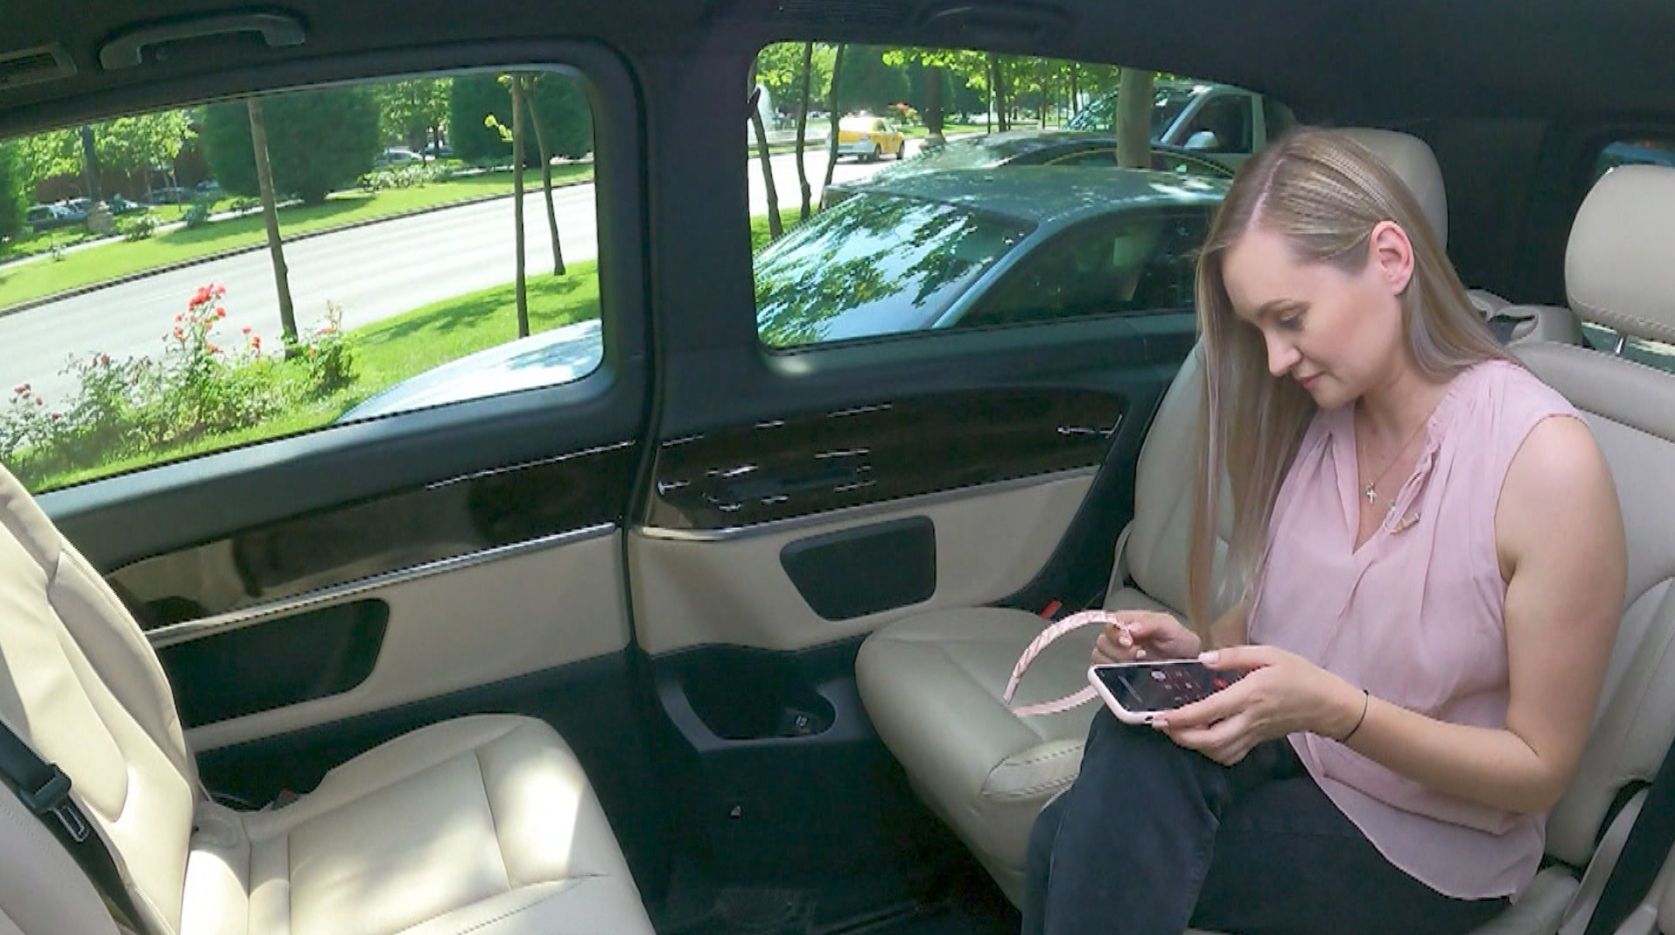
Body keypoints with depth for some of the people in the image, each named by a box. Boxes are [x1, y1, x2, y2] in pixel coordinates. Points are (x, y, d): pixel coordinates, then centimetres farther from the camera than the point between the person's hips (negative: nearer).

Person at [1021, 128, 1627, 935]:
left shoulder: (1545, 459, -19)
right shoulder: (1312, 421, -1)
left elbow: (1540, 768, -13)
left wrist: (1337, 710, -28)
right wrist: (1200, 650, -10)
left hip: (1426, 843, -4)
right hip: (1289, 756, 5)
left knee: (1076, 845, -25)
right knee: (1134, 741, -29)